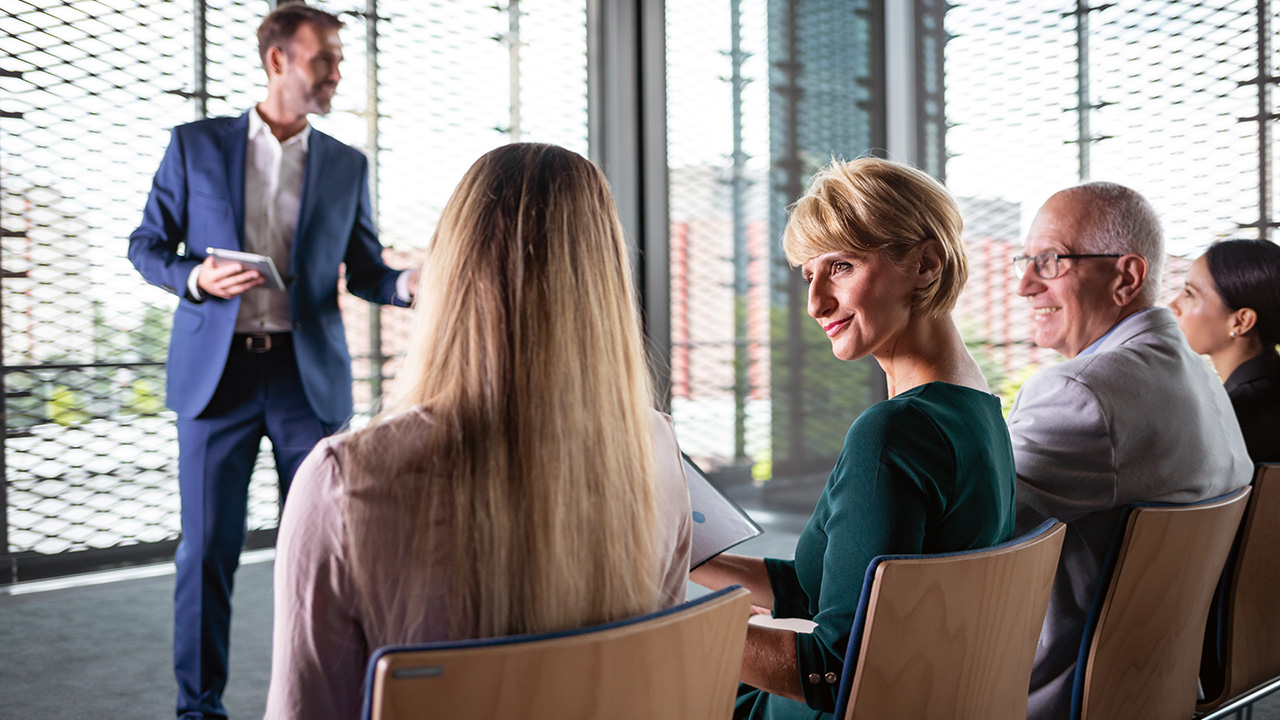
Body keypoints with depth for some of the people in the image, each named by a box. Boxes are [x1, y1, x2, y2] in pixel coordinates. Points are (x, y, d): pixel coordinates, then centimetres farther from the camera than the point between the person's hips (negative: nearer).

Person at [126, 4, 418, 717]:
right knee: (208, 546, 2)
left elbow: (364, 268, 12)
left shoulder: (347, 165, 10)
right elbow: (146, 245, 9)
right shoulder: (196, 146, 5)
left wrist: (408, 282, -10)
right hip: (217, 370, -1)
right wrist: (194, 277, -12)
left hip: (309, 374, 2)